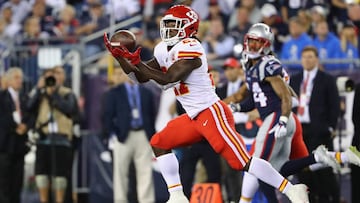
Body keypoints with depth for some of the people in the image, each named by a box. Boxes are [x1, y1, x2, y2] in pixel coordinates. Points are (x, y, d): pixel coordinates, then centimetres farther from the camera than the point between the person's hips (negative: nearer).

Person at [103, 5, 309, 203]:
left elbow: (168, 79, -24)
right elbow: (141, 77, 16)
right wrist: (121, 57, 4)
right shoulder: (164, 50, 11)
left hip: (212, 113, -10)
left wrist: (138, 63, -20)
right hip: (195, 117, 10)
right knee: (159, 143, 10)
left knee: (242, 161, -14)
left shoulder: (189, 48, -17)